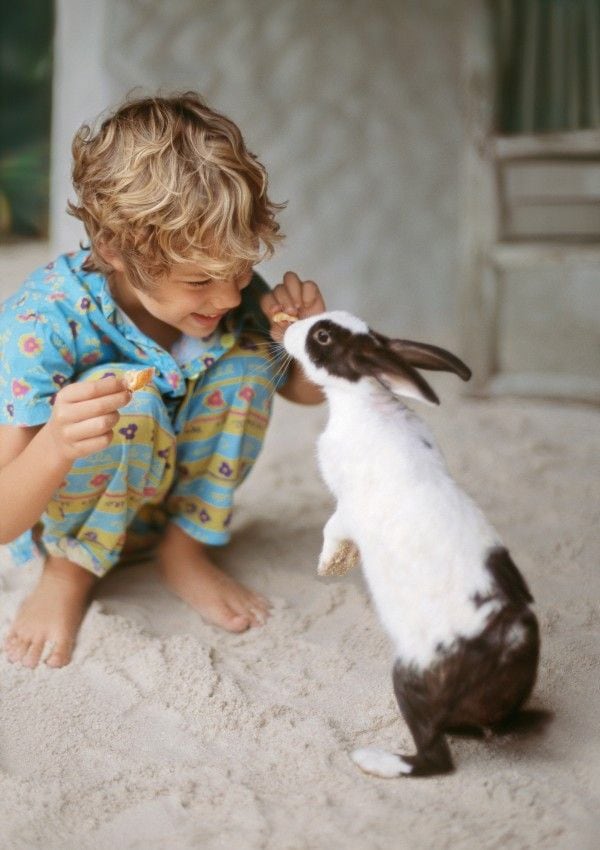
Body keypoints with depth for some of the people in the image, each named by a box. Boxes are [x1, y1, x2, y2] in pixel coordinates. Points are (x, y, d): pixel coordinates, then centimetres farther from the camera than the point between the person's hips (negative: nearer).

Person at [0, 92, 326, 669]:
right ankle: (69, 571, -8)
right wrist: (55, 447, -56)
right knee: (130, 401, -36)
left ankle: (185, 548, -4)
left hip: (167, 499, 5)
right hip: (53, 512, -5)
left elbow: (306, 391, 3)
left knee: (247, 352, -19)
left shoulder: (232, 296, -17)